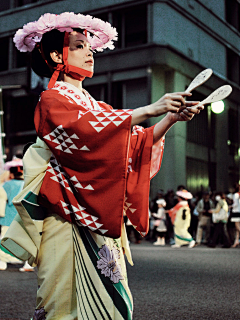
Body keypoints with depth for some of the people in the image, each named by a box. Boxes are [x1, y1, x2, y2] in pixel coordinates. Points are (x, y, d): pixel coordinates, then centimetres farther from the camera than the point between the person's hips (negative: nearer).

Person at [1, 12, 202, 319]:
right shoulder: (51, 100, -1)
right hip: (66, 215, -7)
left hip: (100, 213, 7)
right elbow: (86, 130, -21)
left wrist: (171, 118, -3)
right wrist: (148, 110, -24)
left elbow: (136, 143, 12)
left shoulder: (93, 105, 20)